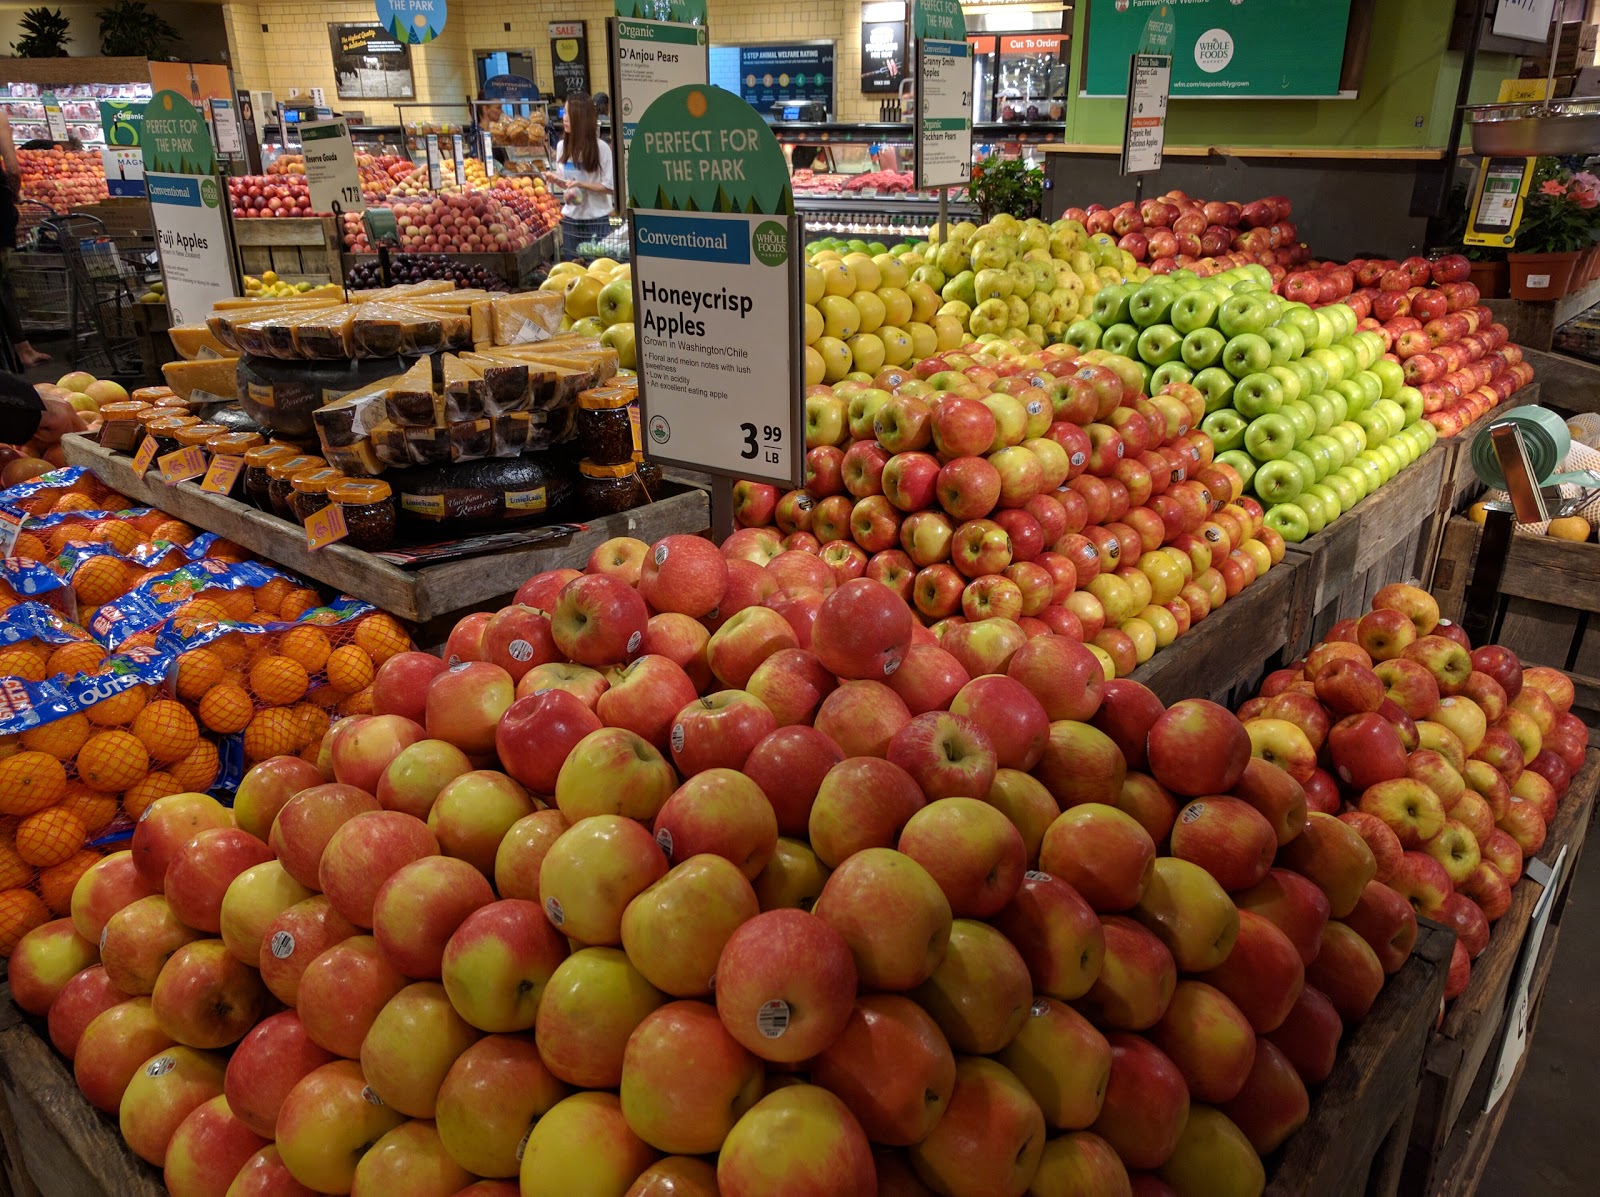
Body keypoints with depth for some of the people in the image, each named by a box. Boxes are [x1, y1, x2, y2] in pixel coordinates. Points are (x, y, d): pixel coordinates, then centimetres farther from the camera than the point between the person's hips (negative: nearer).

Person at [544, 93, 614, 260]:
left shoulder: (601, 148, -10)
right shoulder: (562, 146, 6)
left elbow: (610, 187, -9)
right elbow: (565, 183, 15)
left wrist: (580, 184, -18)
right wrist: (556, 180, -7)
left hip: (596, 221, -4)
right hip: (570, 219, 5)